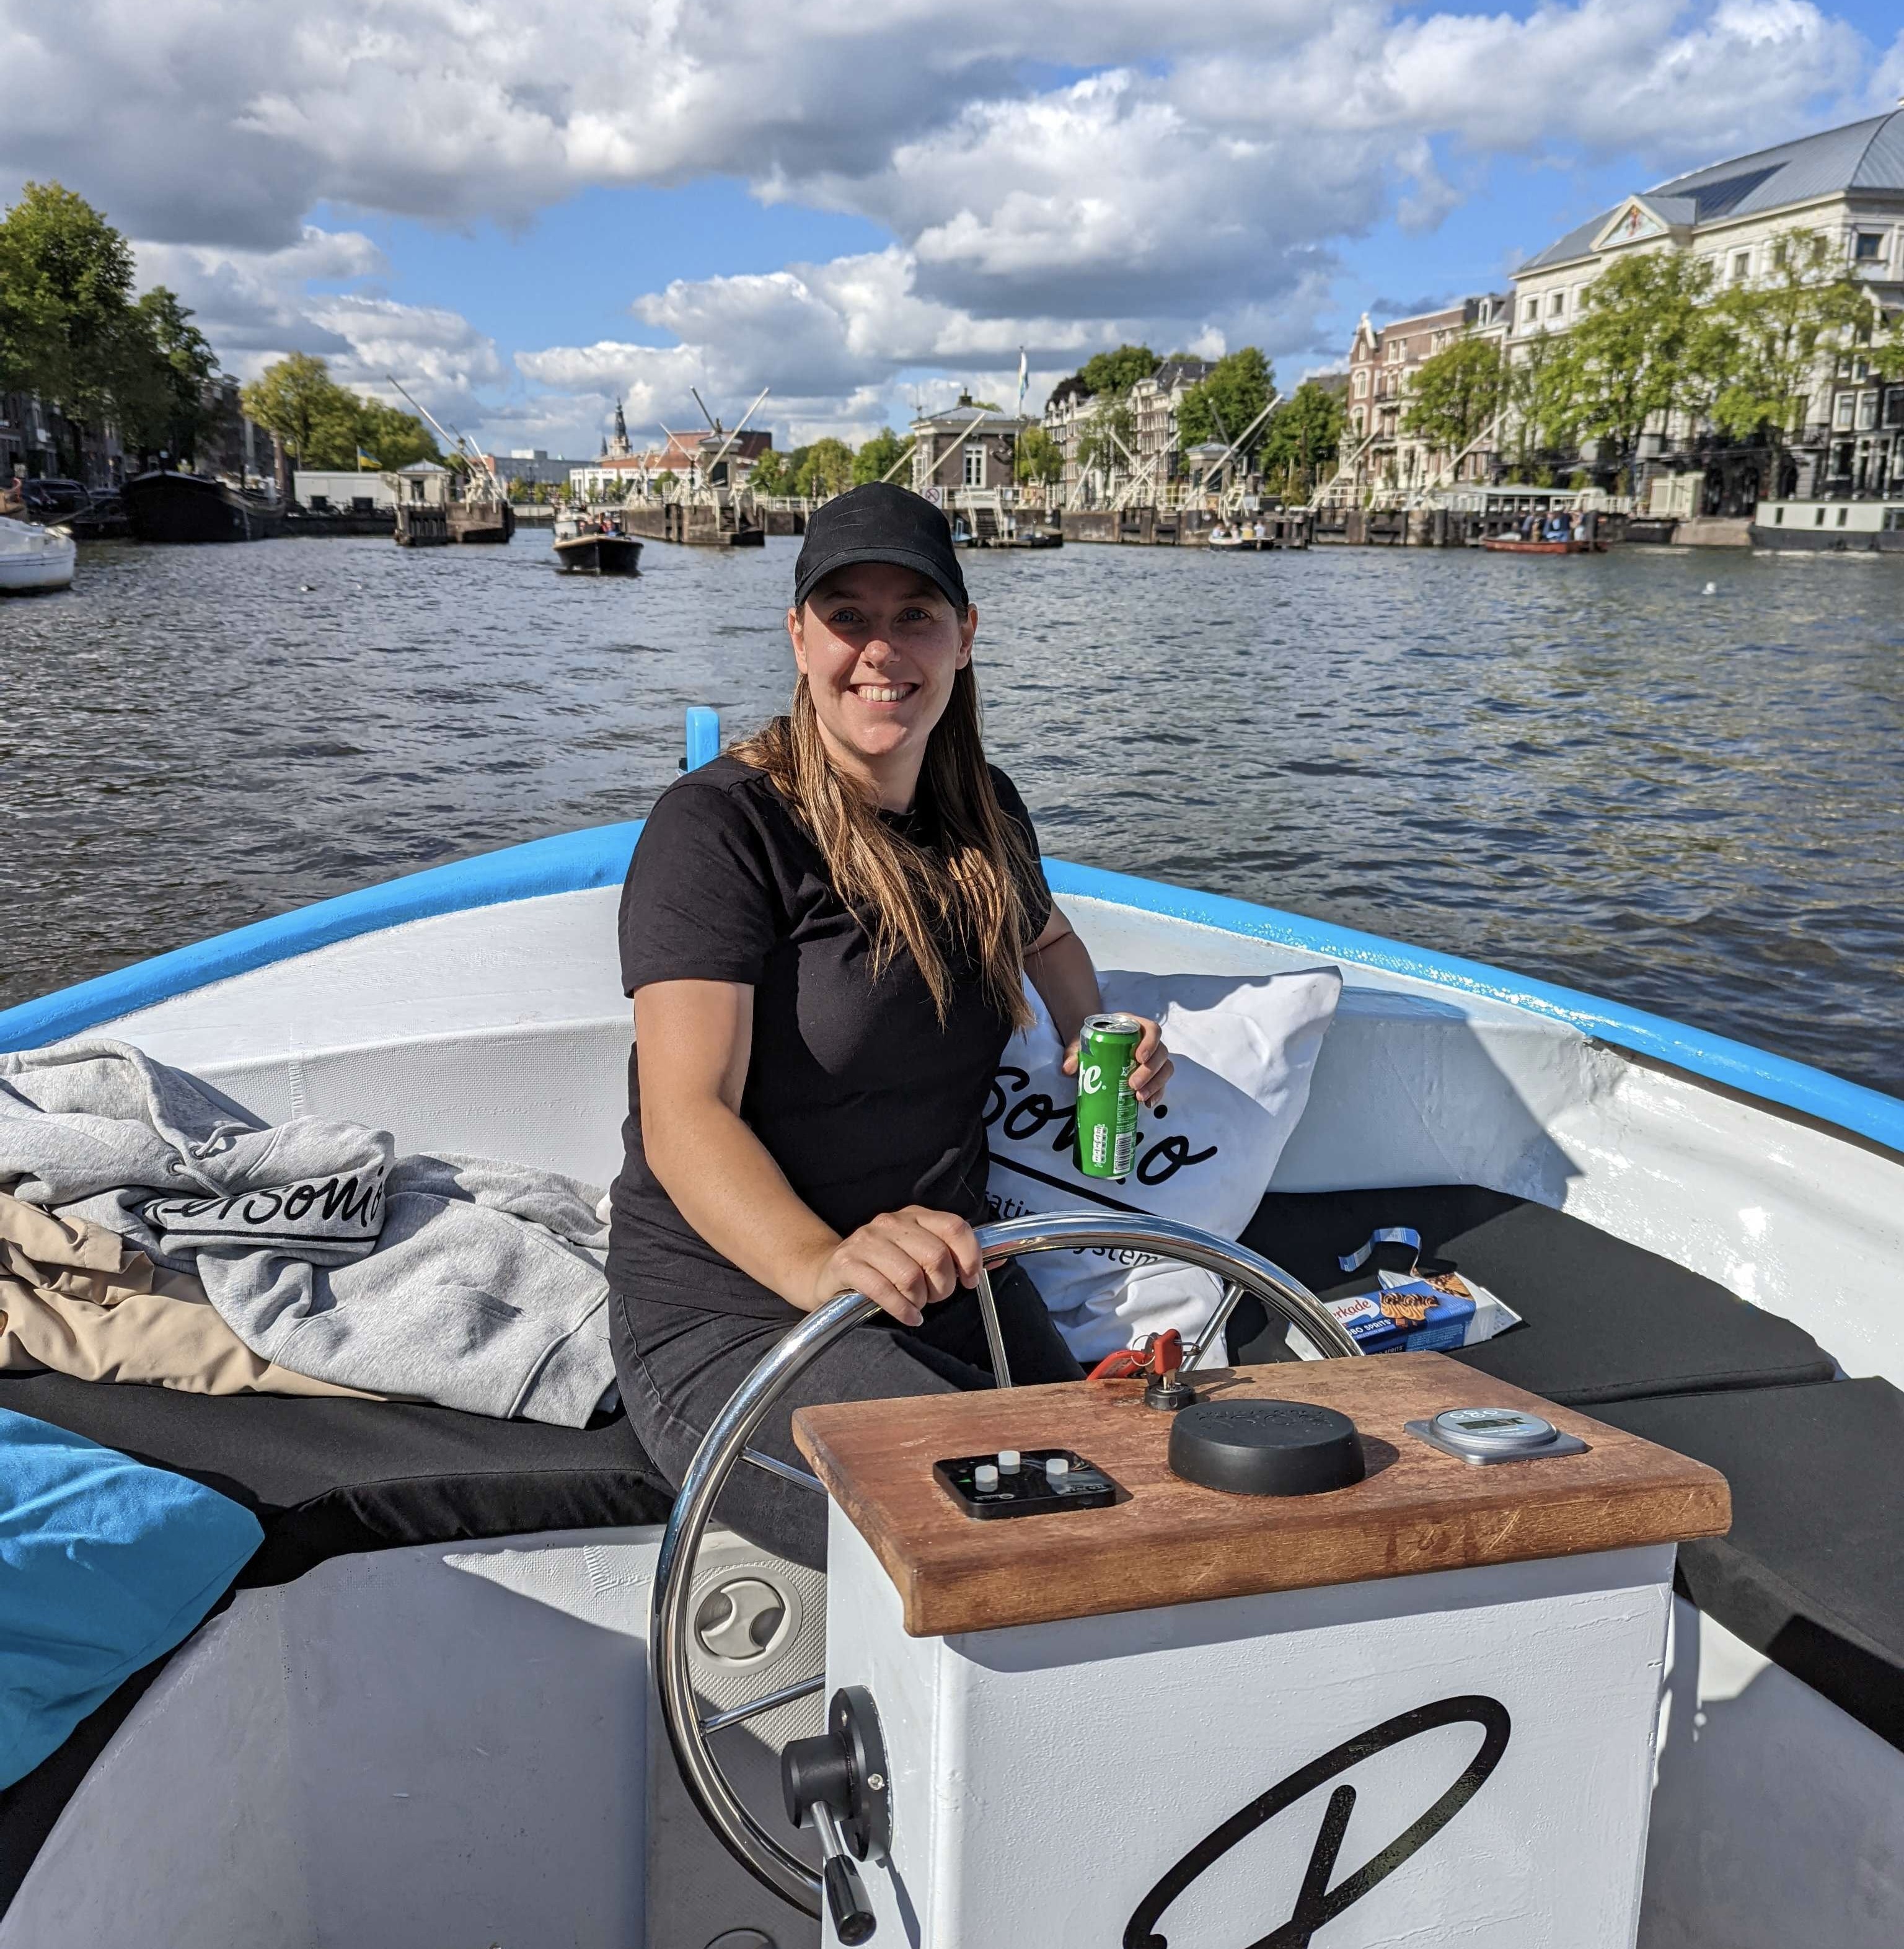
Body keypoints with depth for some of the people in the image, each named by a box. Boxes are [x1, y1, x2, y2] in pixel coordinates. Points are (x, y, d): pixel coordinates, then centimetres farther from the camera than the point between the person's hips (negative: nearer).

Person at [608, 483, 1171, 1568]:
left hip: (953, 1287, 7)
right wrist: (821, 1262, -45)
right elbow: (684, 1116, -25)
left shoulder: (984, 809, 8)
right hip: (733, 1321, -6)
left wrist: (1099, 1039, 10)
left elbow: (1045, 932, 32)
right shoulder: (721, 826, -14)